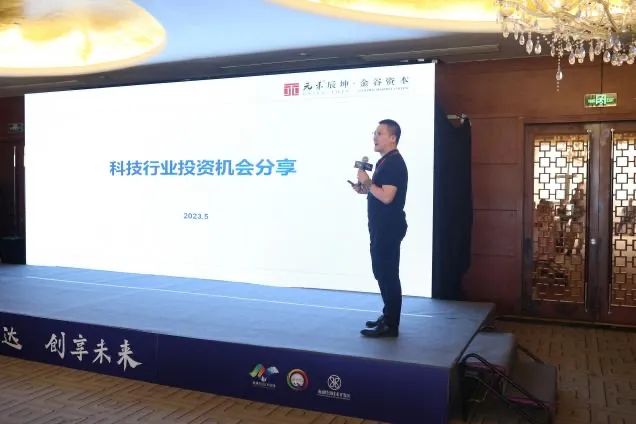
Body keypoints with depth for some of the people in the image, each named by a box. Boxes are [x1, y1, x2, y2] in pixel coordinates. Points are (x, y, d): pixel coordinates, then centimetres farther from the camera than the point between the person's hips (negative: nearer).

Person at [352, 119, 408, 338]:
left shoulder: (394, 162, -16)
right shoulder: (385, 161, 16)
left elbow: (387, 197, -25)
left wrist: (367, 182, -14)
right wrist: (364, 188, 9)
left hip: (389, 227, -10)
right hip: (382, 226, 10)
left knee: (387, 274, -5)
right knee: (383, 272, 16)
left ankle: (390, 325, 2)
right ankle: (388, 316, 26)